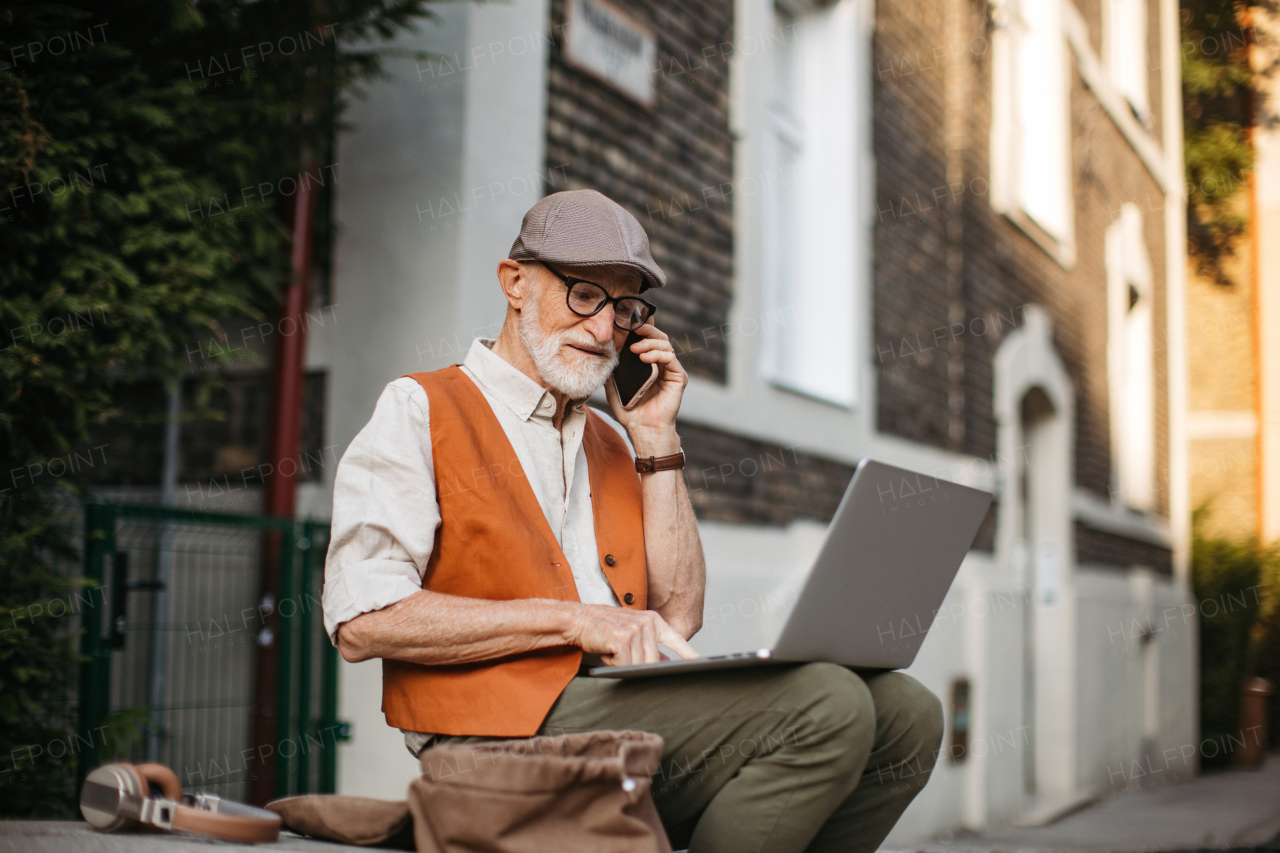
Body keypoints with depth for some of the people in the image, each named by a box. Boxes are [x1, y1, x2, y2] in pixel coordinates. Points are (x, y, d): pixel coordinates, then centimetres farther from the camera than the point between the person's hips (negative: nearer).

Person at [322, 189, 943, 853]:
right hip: (508, 723, -7)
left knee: (904, 712, -7)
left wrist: (655, 441, 11)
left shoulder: (610, 441, 24)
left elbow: (677, 616, 13)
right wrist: (573, 618, -13)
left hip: (632, 704, 7)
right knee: (825, 705, -24)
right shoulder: (418, 412, 5)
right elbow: (362, 621, -10)